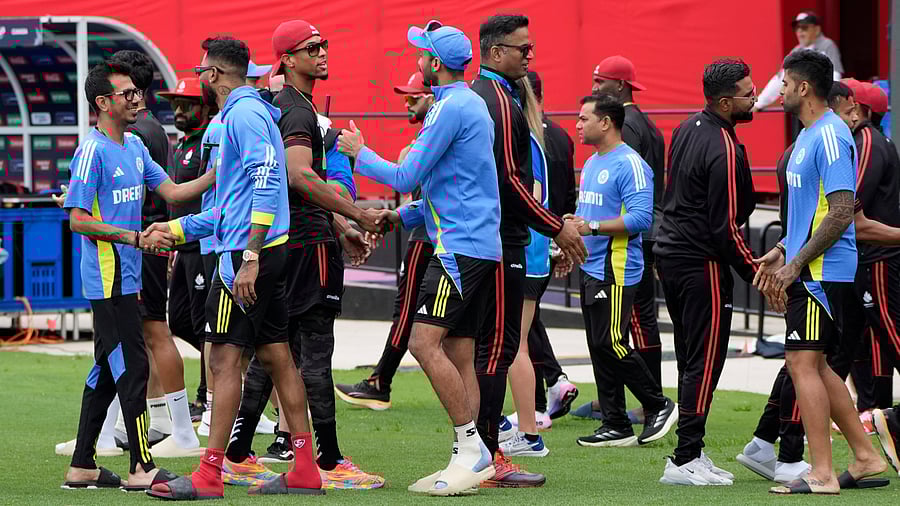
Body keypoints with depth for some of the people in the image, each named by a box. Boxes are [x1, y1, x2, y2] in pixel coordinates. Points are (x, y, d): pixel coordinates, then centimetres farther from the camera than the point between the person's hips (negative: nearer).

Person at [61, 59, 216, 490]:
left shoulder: (134, 146, 14)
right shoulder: (92, 151, -13)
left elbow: (172, 192, 14)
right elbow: (78, 220, -16)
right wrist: (135, 237, -21)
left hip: (126, 277, 9)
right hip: (108, 279, -9)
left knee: (108, 371, 12)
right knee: (132, 367, -10)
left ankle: (82, 466, 17)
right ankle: (141, 467, -8)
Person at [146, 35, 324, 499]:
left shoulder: (244, 114, -11)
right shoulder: (245, 113, 21)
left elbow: (266, 185, -22)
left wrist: (249, 257, -27)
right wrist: (177, 229, 30)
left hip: (246, 252, -10)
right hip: (270, 252, 10)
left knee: (225, 358, -8)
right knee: (276, 355, 9)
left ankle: (209, 475, -8)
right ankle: (305, 470, 10)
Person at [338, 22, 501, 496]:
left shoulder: (450, 109, -13)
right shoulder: (472, 105, 20)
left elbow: (406, 177, -12)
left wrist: (360, 154, 4)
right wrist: (402, 215, 22)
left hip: (460, 246, -10)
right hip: (481, 246, 10)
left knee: (425, 341, -15)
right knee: (458, 354, 8)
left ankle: (470, 445, -15)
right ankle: (471, 458, 6)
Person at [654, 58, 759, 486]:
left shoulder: (687, 129, 9)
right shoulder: (725, 151, -19)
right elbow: (726, 226, -19)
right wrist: (756, 274, -10)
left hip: (670, 254, 9)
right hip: (703, 262, -9)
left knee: (691, 360, 13)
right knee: (705, 360, -6)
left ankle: (692, 455, 15)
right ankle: (684, 461, -8)